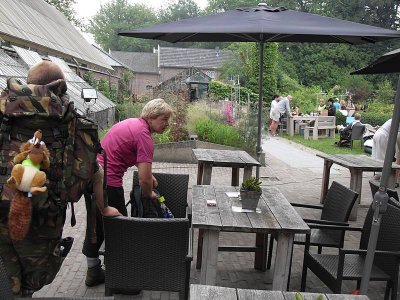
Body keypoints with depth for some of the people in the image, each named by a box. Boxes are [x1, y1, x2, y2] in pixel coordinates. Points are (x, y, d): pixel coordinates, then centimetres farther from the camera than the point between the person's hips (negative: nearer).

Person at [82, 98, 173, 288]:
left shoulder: (132, 123, 12)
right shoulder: (144, 136, -16)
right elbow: (144, 180, -20)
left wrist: (149, 174, 21)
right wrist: (149, 195, 1)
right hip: (107, 183, -10)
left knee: (97, 225, 21)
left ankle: (93, 272, 37)